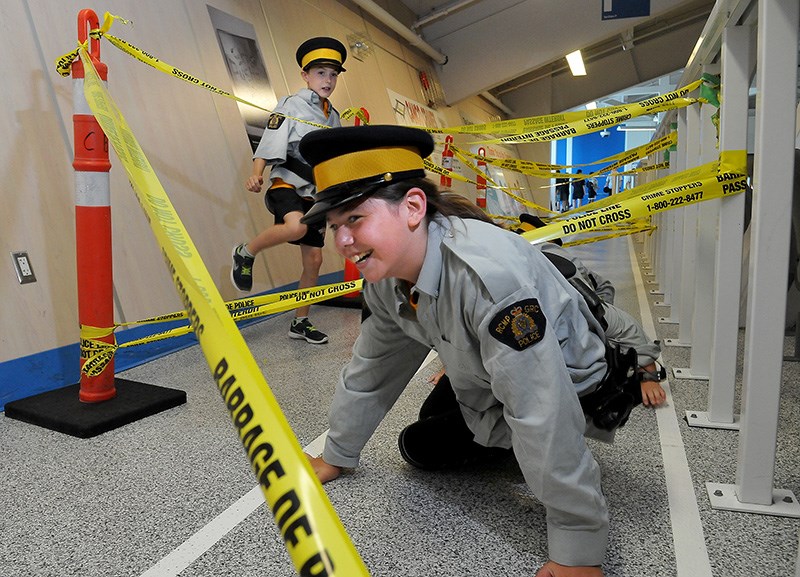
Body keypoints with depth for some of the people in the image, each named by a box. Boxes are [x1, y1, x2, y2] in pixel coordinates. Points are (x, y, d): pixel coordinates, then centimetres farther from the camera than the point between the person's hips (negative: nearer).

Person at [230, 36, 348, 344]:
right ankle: (245, 253, -10)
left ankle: (300, 322, 17)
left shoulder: (333, 116, 16)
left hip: (314, 191, 7)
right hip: (287, 183, -6)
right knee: (296, 226, -38)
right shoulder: (291, 105, -3)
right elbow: (271, 142, -14)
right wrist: (256, 173, -29)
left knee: (313, 259, 4)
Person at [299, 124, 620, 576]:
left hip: (575, 397, -6)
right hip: (484, 399, 6)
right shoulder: (387, 279, -14)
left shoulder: (486, 271, -42)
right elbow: (372, 368, 0)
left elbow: (540, 408, -40)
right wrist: (338, 456, 8)